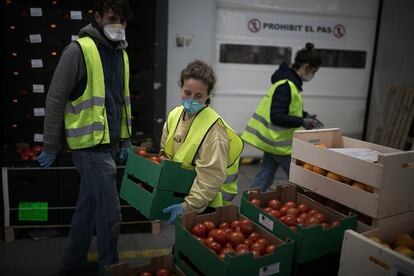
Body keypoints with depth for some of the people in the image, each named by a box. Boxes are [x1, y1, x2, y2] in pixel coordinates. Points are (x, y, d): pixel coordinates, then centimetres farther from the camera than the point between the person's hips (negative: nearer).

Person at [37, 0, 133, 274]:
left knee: (88, 205, 18)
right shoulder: (79, 50, -12)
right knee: (110, 212, -3)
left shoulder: (121, 53, 11)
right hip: (90, 144, -7)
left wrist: (125, 140, 16)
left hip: (108, 144, 8)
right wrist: (51, 146, -6)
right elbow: (55, 99, -10)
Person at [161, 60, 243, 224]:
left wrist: (189, 206, -24)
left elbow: (212, 176, -25)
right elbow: (165, 153, 12)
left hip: (206, 204, -6)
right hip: (178, 192, 6)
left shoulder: (214, 128, -23)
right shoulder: (175, 114, -1)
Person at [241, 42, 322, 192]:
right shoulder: (286, 86, -23)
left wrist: (305, 116, 9)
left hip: (275, 139, 9)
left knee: (266, 175, 13)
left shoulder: (290, 81, 8)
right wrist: (302, 122, -24)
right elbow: (277, 117, -26)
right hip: (278, 140, -9)